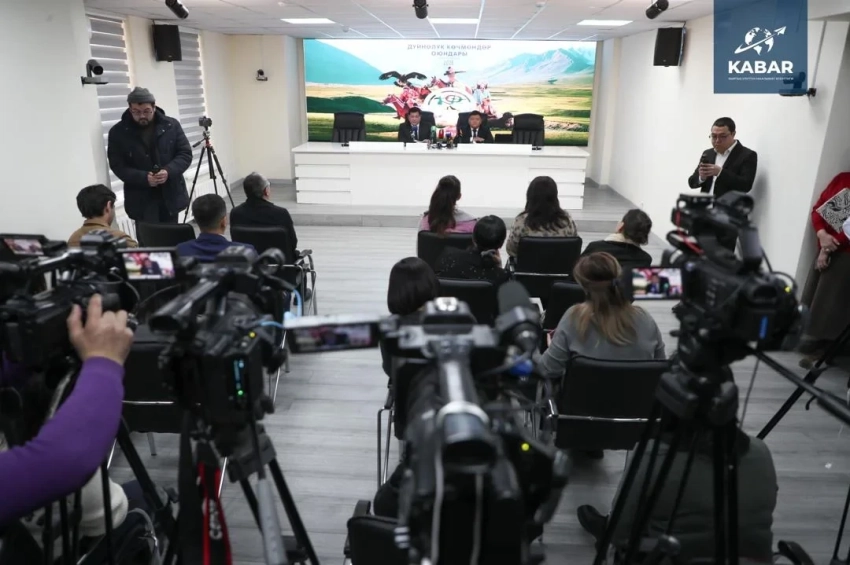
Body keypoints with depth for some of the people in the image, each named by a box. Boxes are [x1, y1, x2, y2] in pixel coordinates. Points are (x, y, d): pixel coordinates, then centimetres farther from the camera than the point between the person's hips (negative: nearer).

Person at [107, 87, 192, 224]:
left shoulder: (171, 125, 1)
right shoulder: (118, 132, -3)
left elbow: (185, 154, 0)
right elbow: (117, 166, -5)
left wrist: (169, 171, -19)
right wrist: (144, 178, -22)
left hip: (171, 196, 2)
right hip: (141, 201, -2)